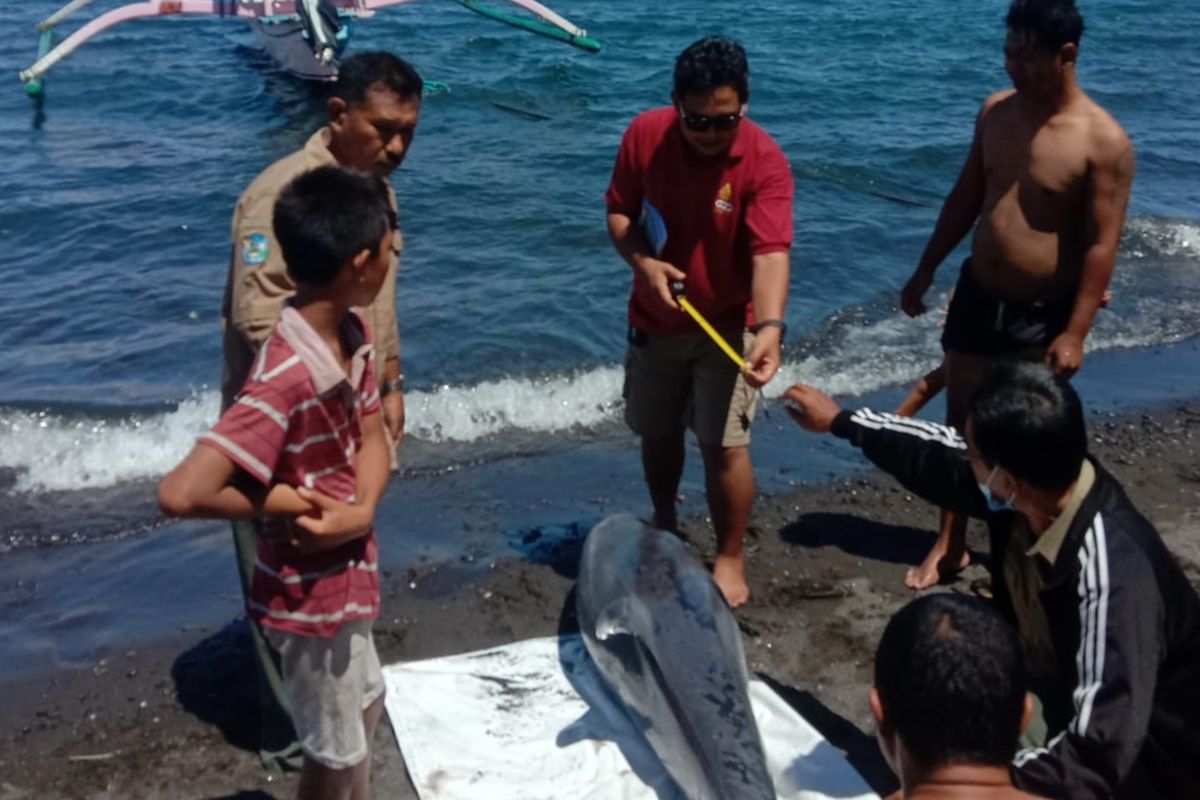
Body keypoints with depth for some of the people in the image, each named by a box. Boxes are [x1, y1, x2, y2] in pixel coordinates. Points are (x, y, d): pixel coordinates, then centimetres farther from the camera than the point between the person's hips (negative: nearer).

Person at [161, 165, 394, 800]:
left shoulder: (354, 336, -6)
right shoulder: (288, 380, -34)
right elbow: (181, 493, -39)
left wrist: (360, 512, -20)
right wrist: (276, 503, -23)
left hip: (346, 571, 9)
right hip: (311, 592, -8)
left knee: (365, 703, 29)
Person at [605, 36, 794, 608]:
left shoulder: (764, 161, -22)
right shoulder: (644, 135, -13)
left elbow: (770, 252, -32)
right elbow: (619, 211, -2)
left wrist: (770, 326, -48)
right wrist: (642, 262, -22)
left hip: (726, 325, -3)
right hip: (655, 321, 4)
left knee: (724, 446, -3)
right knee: (657, 433, 18)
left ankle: (730, 560, 17)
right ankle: (664, 524, 45)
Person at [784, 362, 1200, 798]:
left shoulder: (1113, 576, -38)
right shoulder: (1032, 487, -16)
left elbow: (1099, 759, -41)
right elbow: (938, 457, 3)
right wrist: (841, 420, 16)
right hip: (1087, 721, 7)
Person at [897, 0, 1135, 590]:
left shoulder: (1104, 141, -17)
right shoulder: (996, 111, 0)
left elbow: (1102, 245, -16)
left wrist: (1075, 332, -19)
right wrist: (925, 272, 12)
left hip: (1043, 313, -5)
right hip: (977, 296, 5)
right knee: (961, 421, 11)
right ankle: (951, 544, 26)